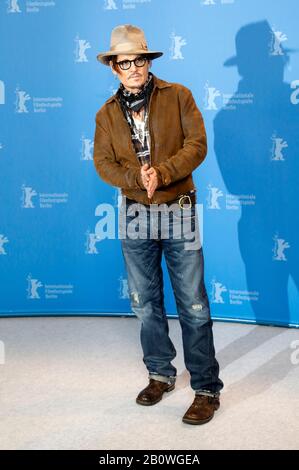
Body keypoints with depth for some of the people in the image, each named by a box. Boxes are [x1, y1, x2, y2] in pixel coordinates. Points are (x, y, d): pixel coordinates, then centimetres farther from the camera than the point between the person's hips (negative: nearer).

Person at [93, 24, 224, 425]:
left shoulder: (178, 96, -1)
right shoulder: (107, 114, 8)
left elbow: (197, 144, -7)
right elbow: (103, 163, 3)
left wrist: (162, 173, -21)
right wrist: (137, 178, -16)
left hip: (179, 211, -3)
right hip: (135, 213, 4)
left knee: (193, 305, -2)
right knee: (145, 303, 12)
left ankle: (207, 389, 8)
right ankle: (161, 374, 29)